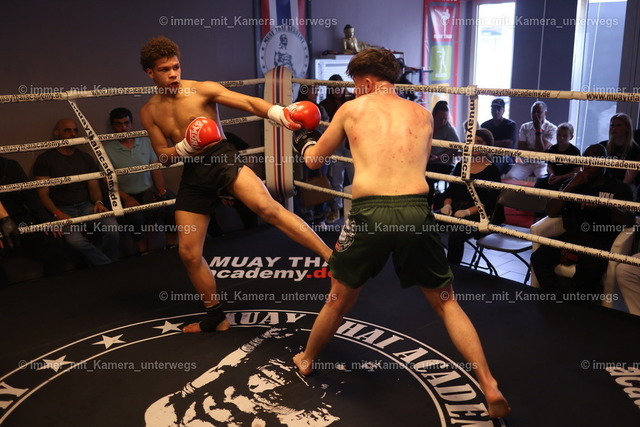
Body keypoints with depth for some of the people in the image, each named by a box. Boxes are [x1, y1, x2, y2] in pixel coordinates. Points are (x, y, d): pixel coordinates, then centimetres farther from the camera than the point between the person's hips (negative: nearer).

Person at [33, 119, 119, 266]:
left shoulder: (86, 158, 18)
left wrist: (98, 202, -7)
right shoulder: (45, 160, 5)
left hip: (85, 206, 3)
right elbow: (43, 194, -1)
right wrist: (57, 214, -18)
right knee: (75, 239, -37)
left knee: (112, 225, -31)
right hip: (62, 210, -3)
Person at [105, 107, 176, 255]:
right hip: (126, 196, -3)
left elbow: (156, 170, 10)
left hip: (149, 192, 3)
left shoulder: (146, 142, 11)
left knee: (171, 208, -25)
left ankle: (171, 248, -10)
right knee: (136, 218, -33)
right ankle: (144, 254, -16)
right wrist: (126, 198, -15)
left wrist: (162, 191, -5)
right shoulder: (108, 149, 2)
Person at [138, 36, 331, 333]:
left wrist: (278, 113, -35)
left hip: (222, 159, -5)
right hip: (192, 175, 5)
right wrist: (185, 147, -13)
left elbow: (248, 102, -14)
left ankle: (332, 257, -35)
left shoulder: (203, 89, -2)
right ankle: (215, 316, 24)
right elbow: (163, 156, 10)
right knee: (188, 252, 5)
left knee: (267, 207, -32)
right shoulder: (149, 112, 11)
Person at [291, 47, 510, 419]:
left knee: (340, 300, 21)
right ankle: (491, 389, 15)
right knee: (446, 302, 18)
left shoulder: (352, 110, 14)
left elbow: (314, 160, 24)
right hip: (416, 212, 2)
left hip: (371, 212, -1)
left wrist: (304, 141, 47)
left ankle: (306, 360, 43)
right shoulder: (423, 115, 19)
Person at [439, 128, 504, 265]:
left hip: (478, 213, -5)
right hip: (456, 208, 5)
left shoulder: (492, 170, 2)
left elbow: (490, 201, -6)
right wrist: (447, 204, -5)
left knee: (456, 234, -34)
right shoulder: (461, 165, 18)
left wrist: (468, 211, -19)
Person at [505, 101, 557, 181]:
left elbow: (541, 149, -13)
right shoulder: (525, 127, 8)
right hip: (525, 162, 2)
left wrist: (538, 129, -12)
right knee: (510, 177, -27)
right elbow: (520, 149, 0)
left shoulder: (551, 129, -3)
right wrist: (536, 151, -11)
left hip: (542, 164, -2)